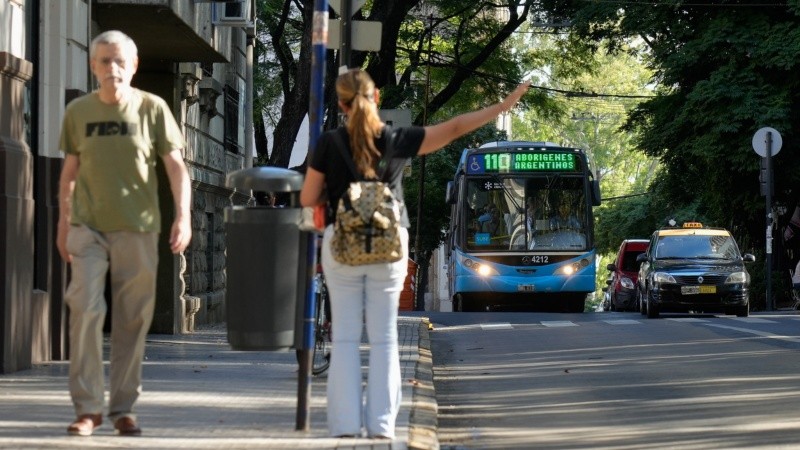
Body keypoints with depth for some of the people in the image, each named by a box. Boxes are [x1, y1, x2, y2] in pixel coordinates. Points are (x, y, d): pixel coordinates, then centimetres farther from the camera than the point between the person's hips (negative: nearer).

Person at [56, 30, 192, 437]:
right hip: (88, 227, 1)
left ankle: (123, 407, 12)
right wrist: (63, 225, 14)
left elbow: (176, 166, -1)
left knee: (132, 319, 3)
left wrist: (183, 216, -12)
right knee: (85, 310, -11)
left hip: (137, 228, -1)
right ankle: (87, 406, -4)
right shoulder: (77, 112, 6)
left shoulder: (152, 108, 1)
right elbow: (69, 171, 14)